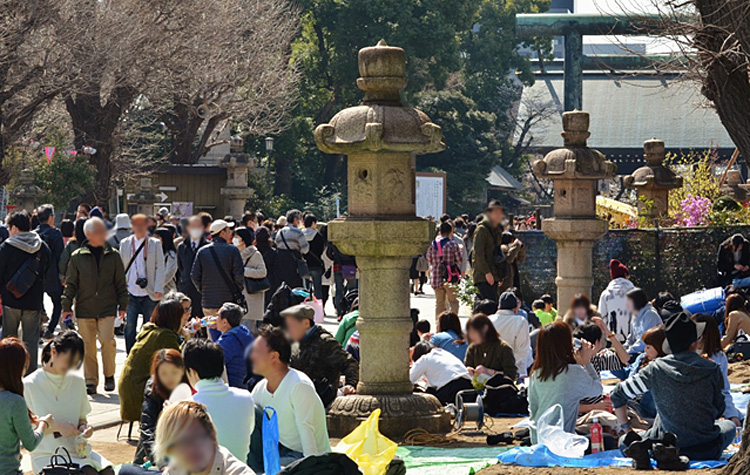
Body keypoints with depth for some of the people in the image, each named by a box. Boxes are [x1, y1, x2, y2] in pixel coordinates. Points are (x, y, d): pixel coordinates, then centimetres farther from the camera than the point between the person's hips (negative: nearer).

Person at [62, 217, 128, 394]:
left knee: (107, 341, -13)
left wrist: (122, 305, 9)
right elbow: (71, 284, 9)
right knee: (88, 346, 0)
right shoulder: (78, 257, 5)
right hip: (84, 308, 0)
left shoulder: (113, 256, 7)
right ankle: (90, 381, 10)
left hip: (107, 308, 0)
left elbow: (120, 283, 12)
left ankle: (109, 376, 8)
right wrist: (67, 306, 4)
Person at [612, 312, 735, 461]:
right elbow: (719, 411, 5)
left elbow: (617, 395, 2)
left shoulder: (656, 369, -6)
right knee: (729, 425, 33)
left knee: (625, 441, 26)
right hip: (707, 451, 0)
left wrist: (625, 427, 15)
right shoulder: (712, 370, -6)